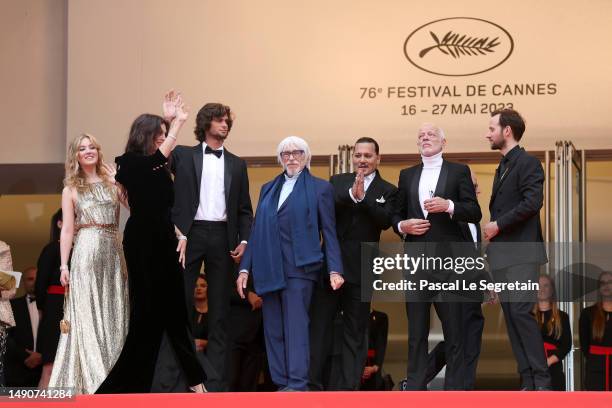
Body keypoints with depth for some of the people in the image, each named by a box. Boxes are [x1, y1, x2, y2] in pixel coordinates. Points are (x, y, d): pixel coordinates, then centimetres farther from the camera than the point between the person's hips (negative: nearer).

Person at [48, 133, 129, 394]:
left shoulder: (112, 182, 12)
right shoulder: (71, 190, 8)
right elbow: (67, 230, 2)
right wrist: (63, 266, -5)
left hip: (112, 253, 2)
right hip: (85, 253, -2)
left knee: (113, 314, 2)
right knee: (87, 315, -4)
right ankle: (91, 379, -3)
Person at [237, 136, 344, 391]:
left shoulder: (320, 188, 6)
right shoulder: (268, 189, 20)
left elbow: (329, 233, 2)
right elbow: (257, 231, 16)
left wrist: (335, 270, -7)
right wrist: (245, 268, 9)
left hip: (299, 267, -5)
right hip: (268, 269, 5)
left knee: (296, 325, -12)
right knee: (273, 329, 4)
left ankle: (297, 385, -14)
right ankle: (282, 383, 7)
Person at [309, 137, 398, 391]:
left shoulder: (387, 191, 5)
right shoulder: (337, 182, 9)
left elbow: (386, 220, -12)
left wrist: (363, 197, -23)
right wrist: (351, 194, -25)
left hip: (360, 270, -1)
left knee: (355, 332, 4)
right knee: (318, 325, 2)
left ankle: (349, 387, 7)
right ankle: (313, 384, 7)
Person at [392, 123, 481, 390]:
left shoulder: (459, 171, 6)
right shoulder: (407, 175, 17)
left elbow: (474, 213, -1)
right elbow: (396, 214, 18)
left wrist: (448, 205, -17)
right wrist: (402, 226, -3)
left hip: (448, 258, -3)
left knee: (454, 329, -2)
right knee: (416, 331, 5)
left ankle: (454, 387, 1)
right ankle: (415, 386, 8)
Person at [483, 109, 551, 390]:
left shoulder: (527, 163, -7)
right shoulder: (502, 167, 20)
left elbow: (532, 202, -19)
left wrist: (498, 224, -14)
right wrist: (492, 232, 9)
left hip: (521, 252, -8)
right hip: (501, 255, 9)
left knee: (521, 311, -16)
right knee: (511, 316, 4)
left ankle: (541, 380, -12)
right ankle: (527, 381, 5)